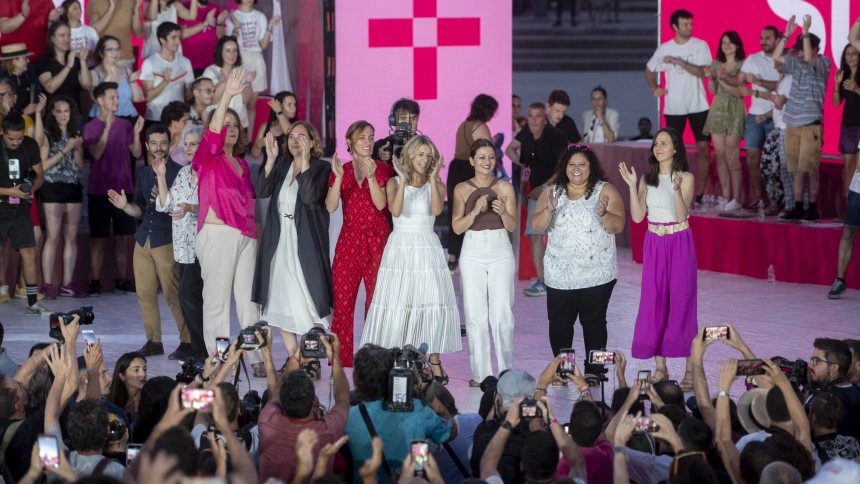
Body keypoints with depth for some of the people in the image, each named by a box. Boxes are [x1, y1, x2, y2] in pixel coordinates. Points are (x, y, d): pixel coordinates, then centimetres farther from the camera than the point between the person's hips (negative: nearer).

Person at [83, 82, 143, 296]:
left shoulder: (125, 125, 8)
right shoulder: (91, 127, -3)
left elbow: (136, 153, 6)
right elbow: (96, 153, -16)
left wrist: (137, 133, -10)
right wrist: (107, 128, -23)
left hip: (124, 189, 3)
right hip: (99, 190, -3)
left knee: (123, 236, 5)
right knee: (98, 237, -1)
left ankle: (122, 280, 11)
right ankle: (95, 282, 1)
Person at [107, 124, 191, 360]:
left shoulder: (177, 172, -6)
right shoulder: (144, 174, 15)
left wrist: (161, 178, -26)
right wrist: (124, 205, 0)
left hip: (167, 240, -7)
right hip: (144, 240, 7)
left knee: (173, 294, -7)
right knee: (145, 293, 6)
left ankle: (187, 342, -1)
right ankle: (153, 341, 15)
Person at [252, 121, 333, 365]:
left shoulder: (321, 168, -2)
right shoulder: (281, 165, 11)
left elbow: (310, 196, -19)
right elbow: (262, 191, -3)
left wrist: (305, 160, -21)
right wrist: (271, 159, -12)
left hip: (305, 244, -5)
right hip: (278, 242, 5)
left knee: (306, 304, -9)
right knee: (280, 303, 7)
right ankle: (293, 359, 14)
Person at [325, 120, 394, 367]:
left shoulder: (383, 169, 5)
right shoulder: (341, 170, 10)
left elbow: (381, 204, -10)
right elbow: (330, 207, -4)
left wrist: (371, 176, -21)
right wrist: (339, 178, -16)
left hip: (377, 242, -2)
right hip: (348, 242, 2)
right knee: (342, 302, -3)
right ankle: (340, 361, 1)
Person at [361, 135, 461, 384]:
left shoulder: (436, 184, 6)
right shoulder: (394, 182, 3)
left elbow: (436, 209, -14)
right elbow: (395, 210, -15)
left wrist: (433, 178, -16)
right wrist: (403, 180, -18)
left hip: (427, 249, 1)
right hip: (400, 249, -1)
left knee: (432, 303, -3)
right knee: (396, 305, -3)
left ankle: (434, 362, 5)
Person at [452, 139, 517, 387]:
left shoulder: (505, 188, 4)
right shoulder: (462, 189, 4)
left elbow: (512, 226, 0)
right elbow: (457, 227, -2)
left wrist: (502, 211, -19)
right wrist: (476, 211, -16)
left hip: (500, 249, -1)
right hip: (472, 251, 1)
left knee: (501, 313, -6)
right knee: (475, 313, -1)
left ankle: (506, 370, 4)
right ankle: (480, 373, 5)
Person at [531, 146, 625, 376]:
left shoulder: (605, 191, -1)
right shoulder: (552, 193, 7)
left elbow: (618, 226, -8)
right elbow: (537, 225, -2)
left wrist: (603, 214, -28)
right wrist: (549, 210, -22)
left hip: (596, 274, -2)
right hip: (560, 274, 2)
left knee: (593, 322, 3)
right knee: (559, 323, 3)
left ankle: (593, 372, 11)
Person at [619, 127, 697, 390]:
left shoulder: (686, 178, -5)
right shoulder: (648, 179, 7)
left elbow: (681, 215, -15)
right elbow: (637, 216, -1)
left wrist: (677, 189, -28)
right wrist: (632, 186, -8)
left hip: (679, 243, -4)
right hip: (654, 243, 4)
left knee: (681, 301, -4)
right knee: (653, 302, 4)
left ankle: (690, 369, -1)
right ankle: (660, 367, 12)